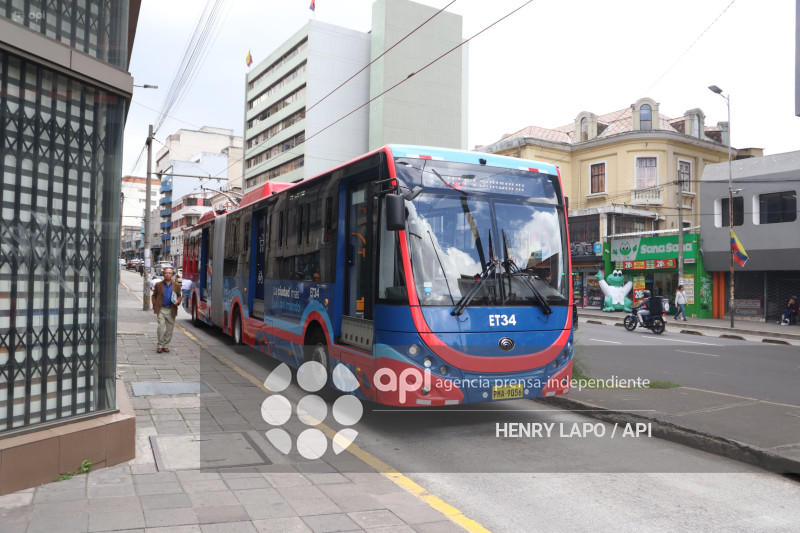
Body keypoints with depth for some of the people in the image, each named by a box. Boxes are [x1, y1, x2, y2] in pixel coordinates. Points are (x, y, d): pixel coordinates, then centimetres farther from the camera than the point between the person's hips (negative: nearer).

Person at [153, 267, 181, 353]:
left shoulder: (176, 285, 9)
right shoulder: (158, 284, 6)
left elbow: (179, 296, 15)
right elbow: (154, 296, 12)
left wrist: (178, 301, -6)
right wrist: (155, 306, -1)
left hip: (171, 310, 2)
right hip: (161, 309, -2)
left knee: (169, 329, 6)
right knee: (161, 328, -11)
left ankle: (166, 346, 18)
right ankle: (160, 346, 0)